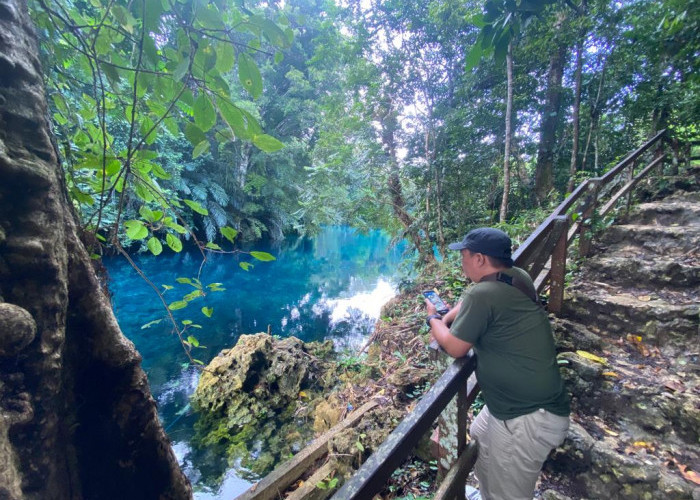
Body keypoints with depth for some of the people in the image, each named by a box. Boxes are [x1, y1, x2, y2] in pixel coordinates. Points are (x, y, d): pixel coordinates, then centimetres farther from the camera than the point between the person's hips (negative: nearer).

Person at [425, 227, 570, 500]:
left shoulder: (482, 293, -28)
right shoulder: (518, 277, -1)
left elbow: (455, 348, -15)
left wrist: (433, 320, 1)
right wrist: (445, 320, 7)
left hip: (528, 419, -9)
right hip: (536, 403, 9)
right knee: (478, 441, 29)